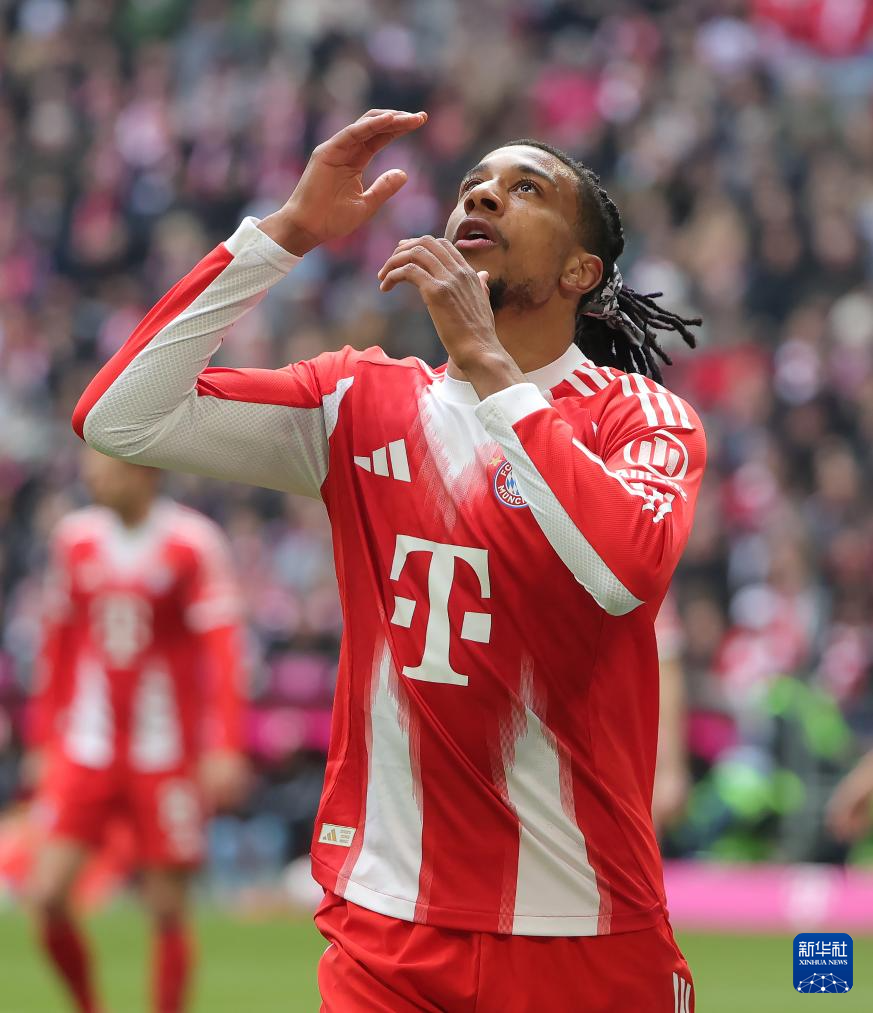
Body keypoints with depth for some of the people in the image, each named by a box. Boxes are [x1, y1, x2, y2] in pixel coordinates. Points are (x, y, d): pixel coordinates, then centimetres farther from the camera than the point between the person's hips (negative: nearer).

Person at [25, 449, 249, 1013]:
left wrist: (225, 749, -16)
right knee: (48, 894, -6)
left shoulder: (192, 543, -7)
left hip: (166, 754, -4)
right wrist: (43, 740, 15)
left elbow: (223, 649, -10)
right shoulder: (76, 539, 7)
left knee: (167, 908, 0)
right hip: (86, 749, 4)